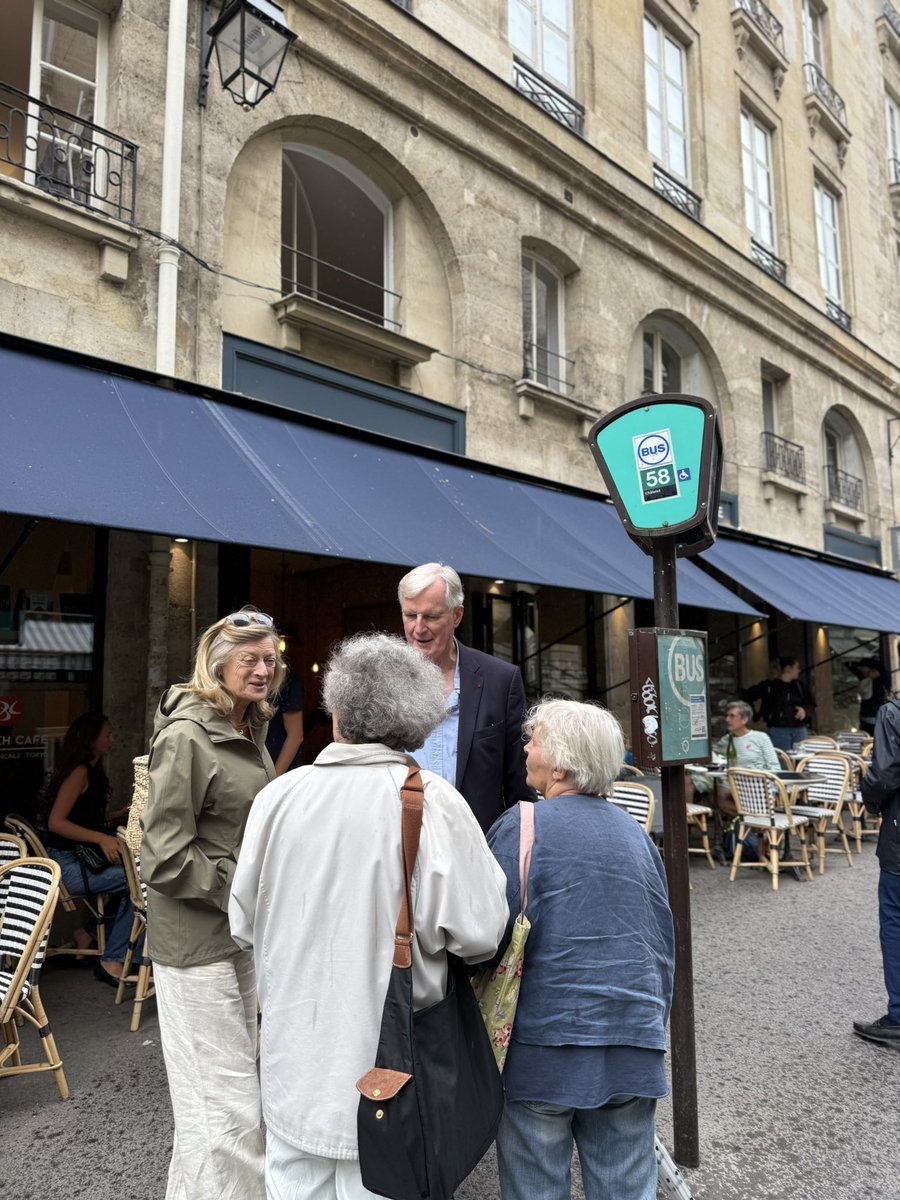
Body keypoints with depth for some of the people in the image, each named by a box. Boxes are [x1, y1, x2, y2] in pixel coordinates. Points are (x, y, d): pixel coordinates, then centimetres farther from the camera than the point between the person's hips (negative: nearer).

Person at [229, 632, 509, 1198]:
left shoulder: (278, 795, -9)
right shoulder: (431, 801, -18)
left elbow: (244, 924, 2)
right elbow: (479, 935, -16)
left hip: (291, 1062, 3)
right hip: (383, 1067, -3)